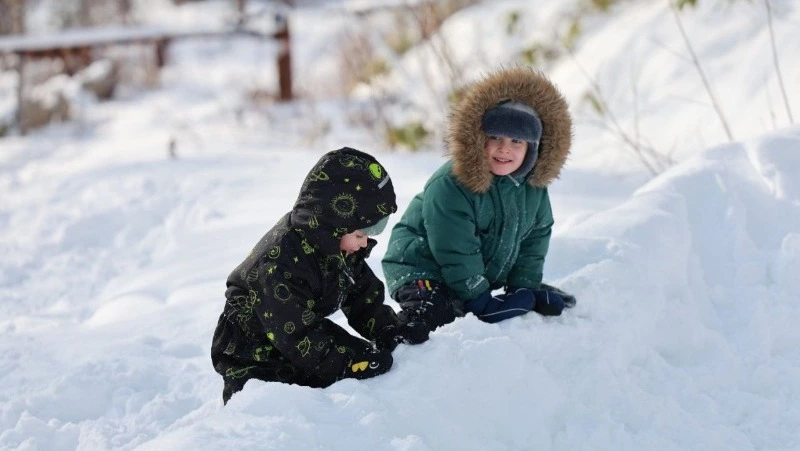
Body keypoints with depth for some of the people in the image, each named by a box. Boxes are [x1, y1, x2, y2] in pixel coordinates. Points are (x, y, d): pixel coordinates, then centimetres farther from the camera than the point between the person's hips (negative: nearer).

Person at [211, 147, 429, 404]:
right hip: (253, 361, -8)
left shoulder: (342, 245, -6)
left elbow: (363, 297, 4)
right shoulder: (281, 263, -33)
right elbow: (298, 336, -31)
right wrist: (358, 361, -31)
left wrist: (391, 331, -14)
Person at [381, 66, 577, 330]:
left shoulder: (534, 185, -3)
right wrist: (480, 301, -22)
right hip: (423, 275, -8)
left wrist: (524, 287, -3)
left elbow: (535, 237, 6)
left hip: (478, 278, 8)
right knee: (434, 318, -32)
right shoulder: (449, 186, -27)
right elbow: (456, 253, -25)